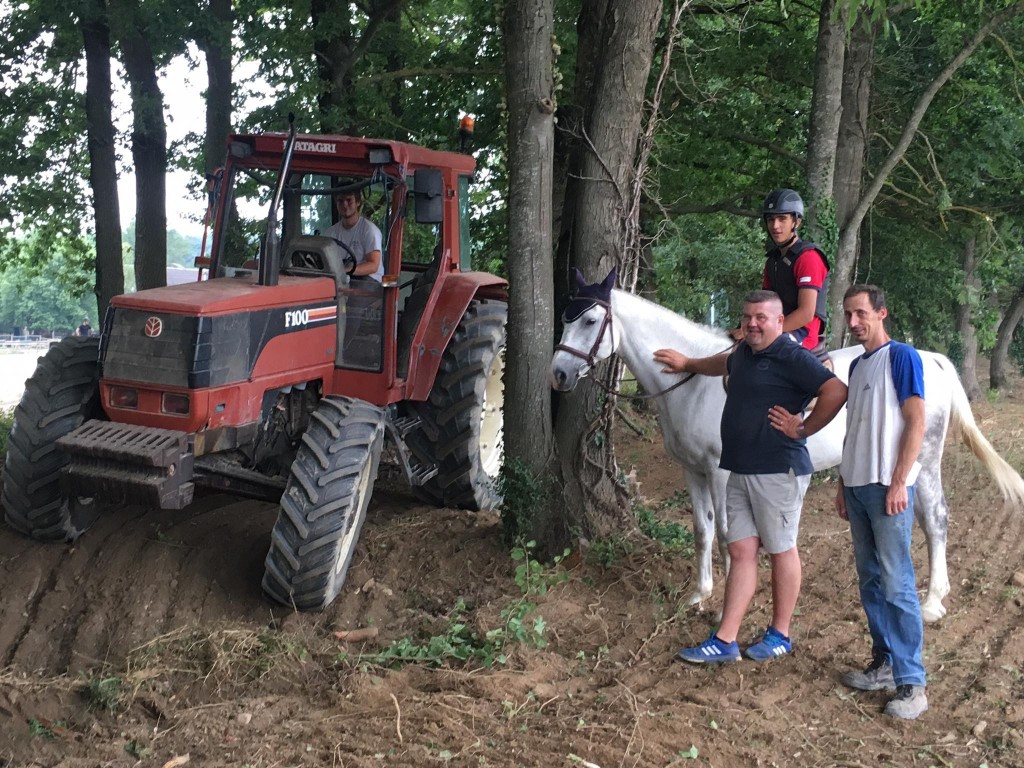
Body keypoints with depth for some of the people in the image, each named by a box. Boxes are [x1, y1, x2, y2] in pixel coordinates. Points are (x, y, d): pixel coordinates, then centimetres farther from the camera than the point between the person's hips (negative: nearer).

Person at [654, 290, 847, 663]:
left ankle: (780, 635, 20)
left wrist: (804, 429, -17)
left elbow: (836, 392, -25)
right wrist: (687, 363, 47)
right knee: (741, 552, 7)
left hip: (778, 471, -8)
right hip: (741, 471, 8)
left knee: (781, 551, 6)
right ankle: (724, 641, 8)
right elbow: (727, 363, 40)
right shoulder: (745, 352, 14)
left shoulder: (792, 357, -14)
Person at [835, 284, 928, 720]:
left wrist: (899, 482, -17)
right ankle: (884, 664, 23)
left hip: (888, 487, -8)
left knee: (896, 585, -7)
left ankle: (911, 684, -2)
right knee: (870, 581, 13)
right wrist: (843, 484, 18)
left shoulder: (901, 357, -7)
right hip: (858, 486, 8)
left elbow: (916, 423, -12)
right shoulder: (857, 365, 16)